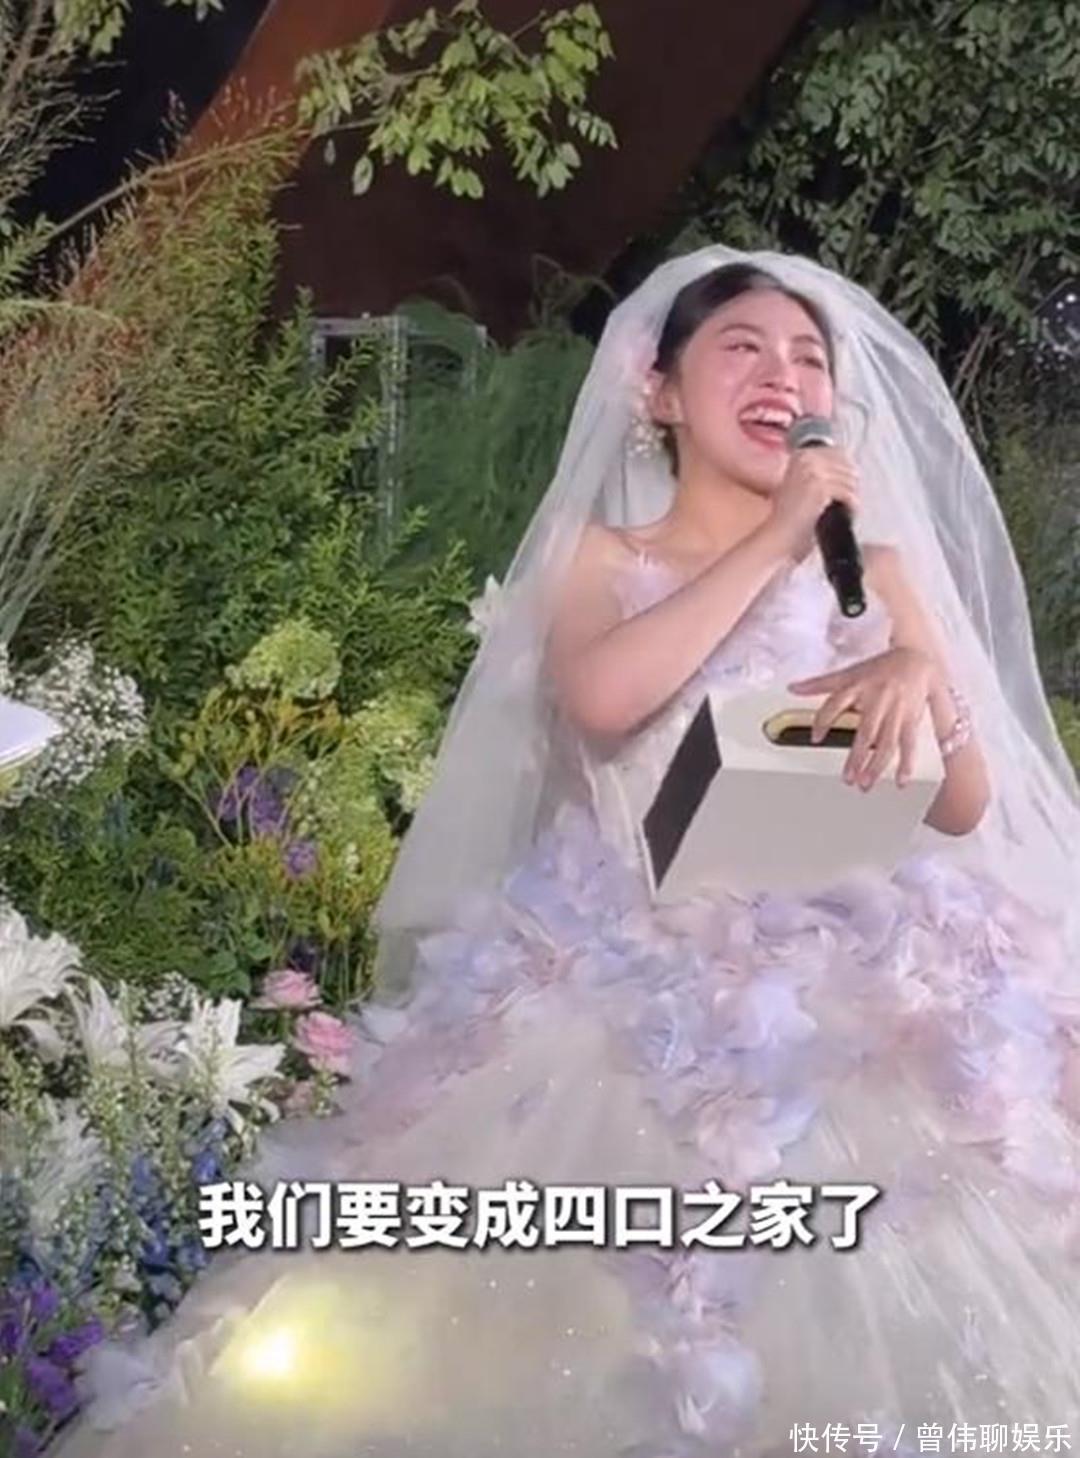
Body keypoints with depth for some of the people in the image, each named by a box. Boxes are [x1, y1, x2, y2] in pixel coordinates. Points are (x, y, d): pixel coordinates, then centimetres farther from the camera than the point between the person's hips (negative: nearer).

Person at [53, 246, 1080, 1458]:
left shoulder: (870, 565, 13)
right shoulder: (600, 553, 11)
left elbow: (966, 806, 6)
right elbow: (599, 699, -13)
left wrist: (922, 675, -14)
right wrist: (771, 543, -9)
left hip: (842, 967, 1)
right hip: (632, 970, -1)